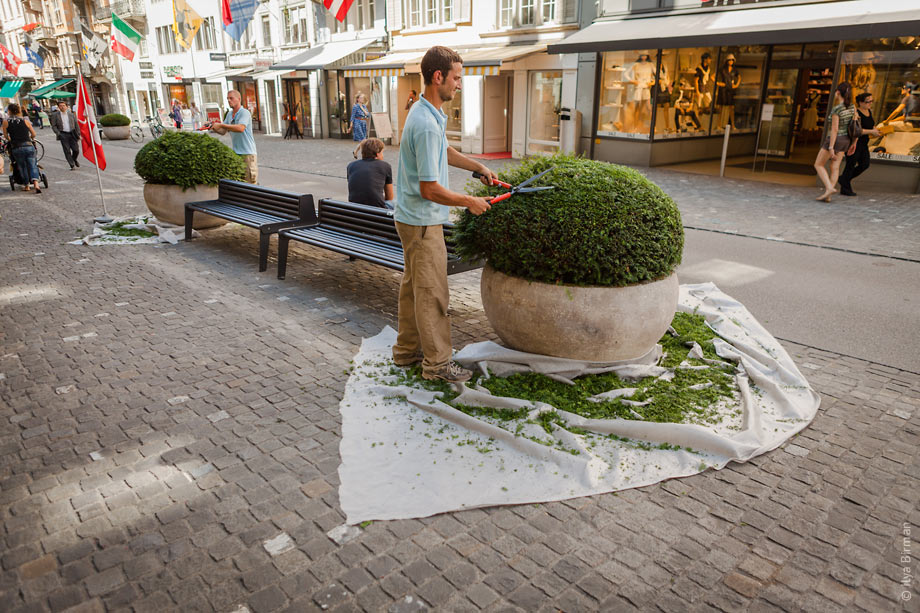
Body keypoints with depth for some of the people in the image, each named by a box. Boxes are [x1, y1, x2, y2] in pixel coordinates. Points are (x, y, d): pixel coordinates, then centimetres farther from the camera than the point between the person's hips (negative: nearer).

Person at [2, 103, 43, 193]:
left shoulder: (6, 122, 2)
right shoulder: (25, 121, 3)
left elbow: (5, 136, 10)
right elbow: (33, 134, 9)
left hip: (16, 148, 0)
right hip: (29, 146, 0)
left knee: (22, 167, 14)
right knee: (32, 166, -1)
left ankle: (27, 186, 22)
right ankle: (36, 184, -20)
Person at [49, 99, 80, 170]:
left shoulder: (71, 114, 9)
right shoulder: (55, 115, 3)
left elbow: (76, 125, 12)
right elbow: (53, 126, 3)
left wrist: (78, 134, 7)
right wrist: (58, 133, -11)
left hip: (72, 134, 1)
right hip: (63, 135, -1)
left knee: (76, 150, -2)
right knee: (67, 151, -3)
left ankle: (75, 159, 29)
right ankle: (72, 165, 2)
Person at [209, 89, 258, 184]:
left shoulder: (245, 113, -10)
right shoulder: (229, 114, 15)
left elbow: (241, 128, -27)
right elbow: (223, 131, 15)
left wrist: (221, 125, -25)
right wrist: (213, 127, -6)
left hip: (247, 152, -7)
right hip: (234, 153, 7)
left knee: (250, 182, -6)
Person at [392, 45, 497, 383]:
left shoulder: (427, 111, 8)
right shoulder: (427, 125, -25)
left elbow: (444, 152, 26)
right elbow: (430, 189, -26)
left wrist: (478, 166, 21)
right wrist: (469, 202, -14)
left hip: (413, 217, 10)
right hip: (423, 221, -10)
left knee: (413, 285, 18)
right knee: (432, 292, 0)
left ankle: (407, 349, 31)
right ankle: (436, 362, 12)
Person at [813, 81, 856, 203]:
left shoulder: (836, 109, -18)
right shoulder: (852, 107, 3)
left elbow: (834, 129, -22)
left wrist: (831, 147, -21)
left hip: (834, 139, -7)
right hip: (845, 140, 7)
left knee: (818, 164, 5)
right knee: (835, 167, 6)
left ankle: (829, 188, -12)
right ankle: (828, 196, 2)